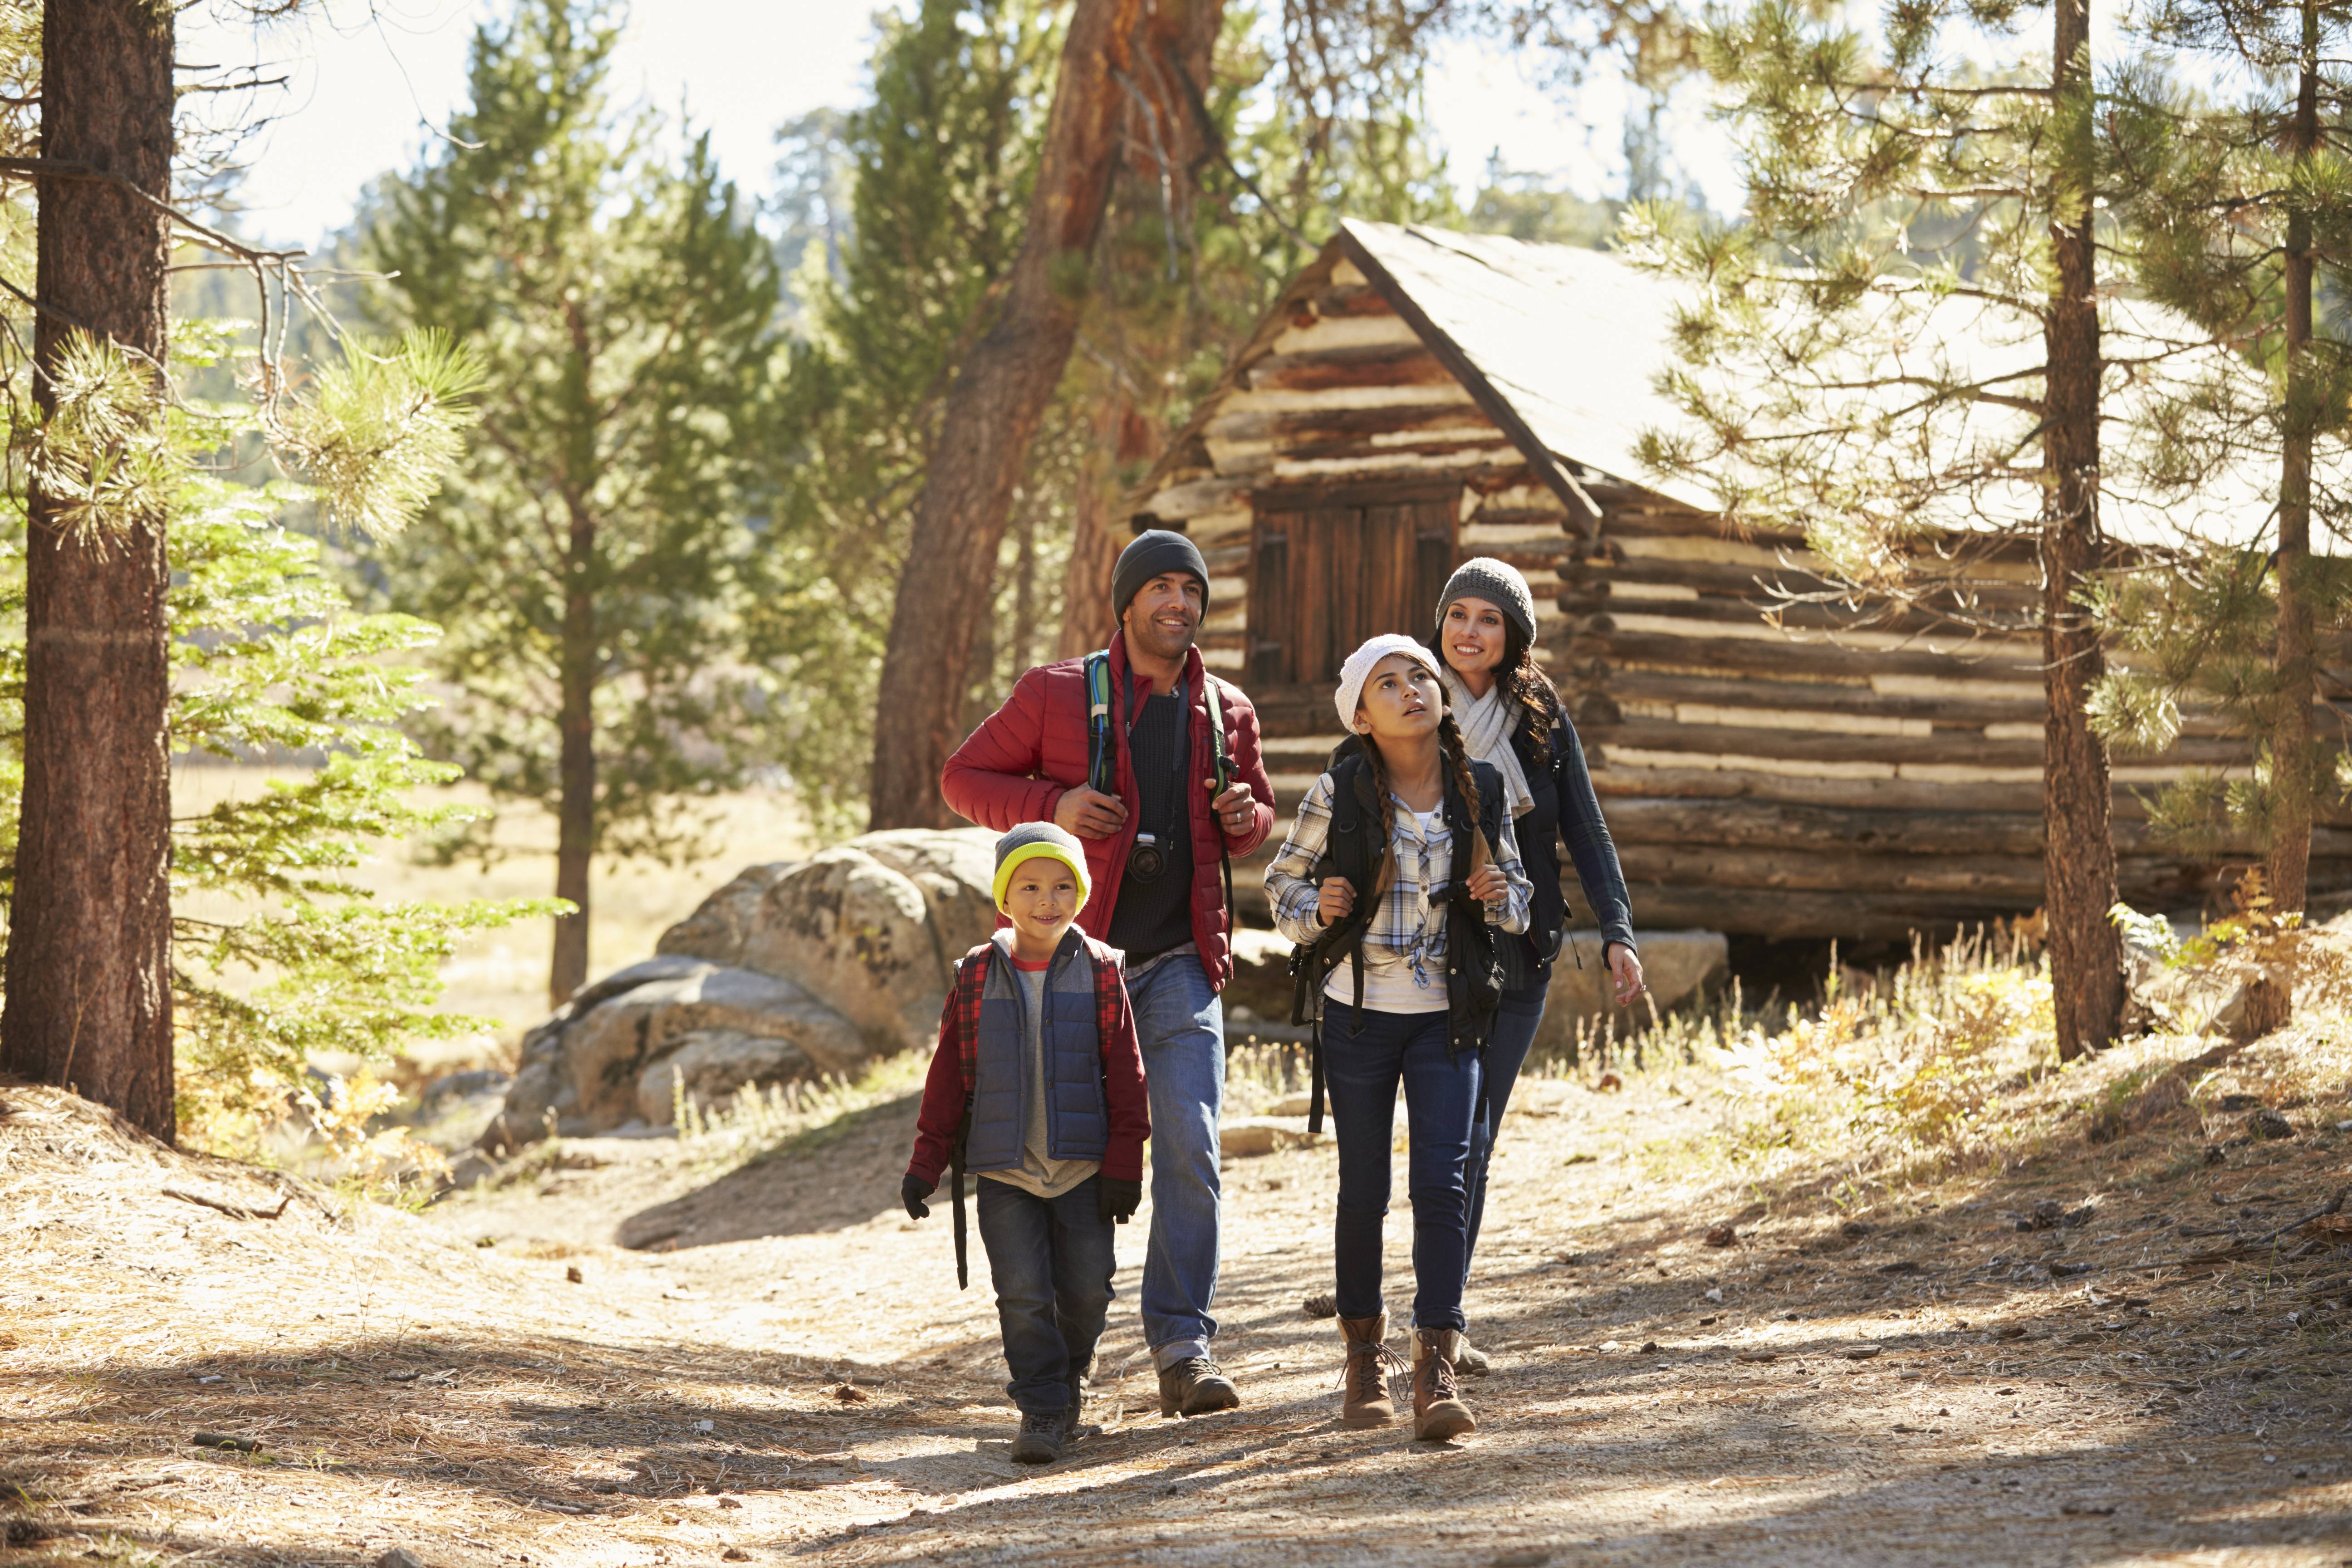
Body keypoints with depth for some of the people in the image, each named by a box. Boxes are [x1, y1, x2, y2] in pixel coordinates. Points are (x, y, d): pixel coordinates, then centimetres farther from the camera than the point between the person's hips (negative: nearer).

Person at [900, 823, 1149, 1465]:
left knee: (1086, 1289, 5)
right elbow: (949, 1075, 5)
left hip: (1082, 1168, 0)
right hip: (1004, 1171, 0)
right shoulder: (978, 977, 1)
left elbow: (1124, 1070, 1)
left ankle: (1070, 1375, 33)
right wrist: (925, 1163, 3)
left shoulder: (1098, 971, -1)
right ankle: (1041, 1409, 5)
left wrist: (1124, 1161, -3)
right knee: (1023, 1294, -5)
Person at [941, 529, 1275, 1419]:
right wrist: (1051, 806, -13)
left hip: (1180, 967, 2)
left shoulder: (1228, 713, 10)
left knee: (1191, 1150, -12)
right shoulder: (1056, 694, 0)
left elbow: (1256, 814, 23)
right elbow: (964, 778, 4)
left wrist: (1246, 817, -2)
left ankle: (1181, 1344, -8)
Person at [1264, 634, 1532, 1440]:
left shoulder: (1481, 790, -1)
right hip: (1360, 1013, -1)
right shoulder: (1339, 794, -7)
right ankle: (1364, 1351, 25)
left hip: (1447, 1017, 1)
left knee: (1443, 1183, -10)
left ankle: (1436, 1370, -11)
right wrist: (1316, 909, -16)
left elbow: (1516, 894, 12)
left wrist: (1501, 896, -11)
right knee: (1364, 1190, 7)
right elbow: (1283, 880, 5)